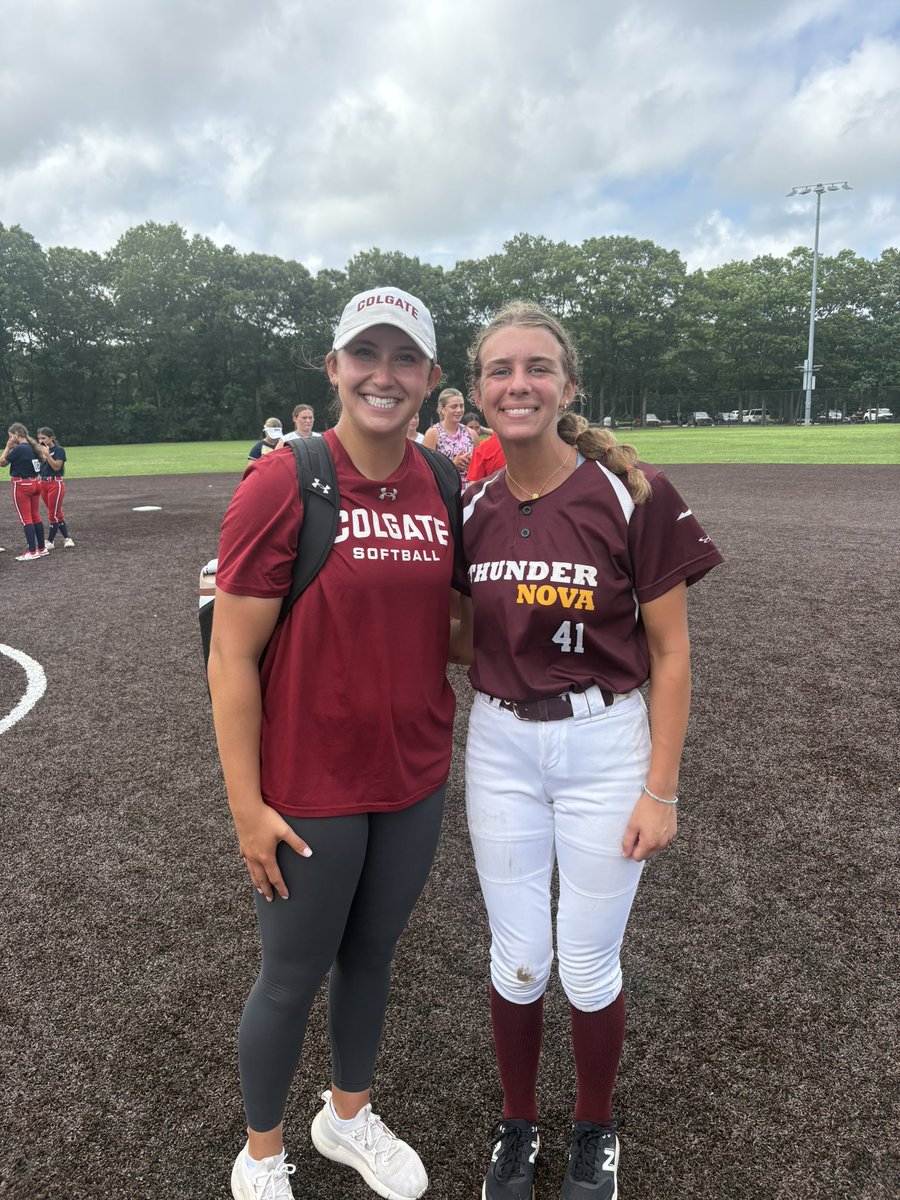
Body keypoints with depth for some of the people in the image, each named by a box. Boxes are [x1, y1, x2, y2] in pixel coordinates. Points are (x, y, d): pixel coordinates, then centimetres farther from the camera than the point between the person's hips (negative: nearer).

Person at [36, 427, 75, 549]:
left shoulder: (59, 450, -8)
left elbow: (56, 467, -18)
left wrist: (47, 454, -22)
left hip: (55, 484, -7)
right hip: (43, 484, 7)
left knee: (53, 514, -1)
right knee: (57, 514, 11)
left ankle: (49, 542, 7)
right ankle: (67, 538, 18)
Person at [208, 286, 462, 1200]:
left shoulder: (442, 489, 0)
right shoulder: (281, 484, -16)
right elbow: (231, 655, -14)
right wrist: (245, 803, -14)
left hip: (416, 780, 5)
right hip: (310, 791, -5)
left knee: (372, 954, 23)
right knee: (292, 979, 15)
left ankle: (347, 1116, 52)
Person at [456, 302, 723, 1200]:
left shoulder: (632, 494, -13)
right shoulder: (471, 507, -1)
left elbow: (669, 654, -8)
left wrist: (660, 790, -8)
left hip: (603, 746, -2)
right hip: (499, 746, 3)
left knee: (588, 965, 12)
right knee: (517, 958, 15)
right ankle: (517, 1127, 44)